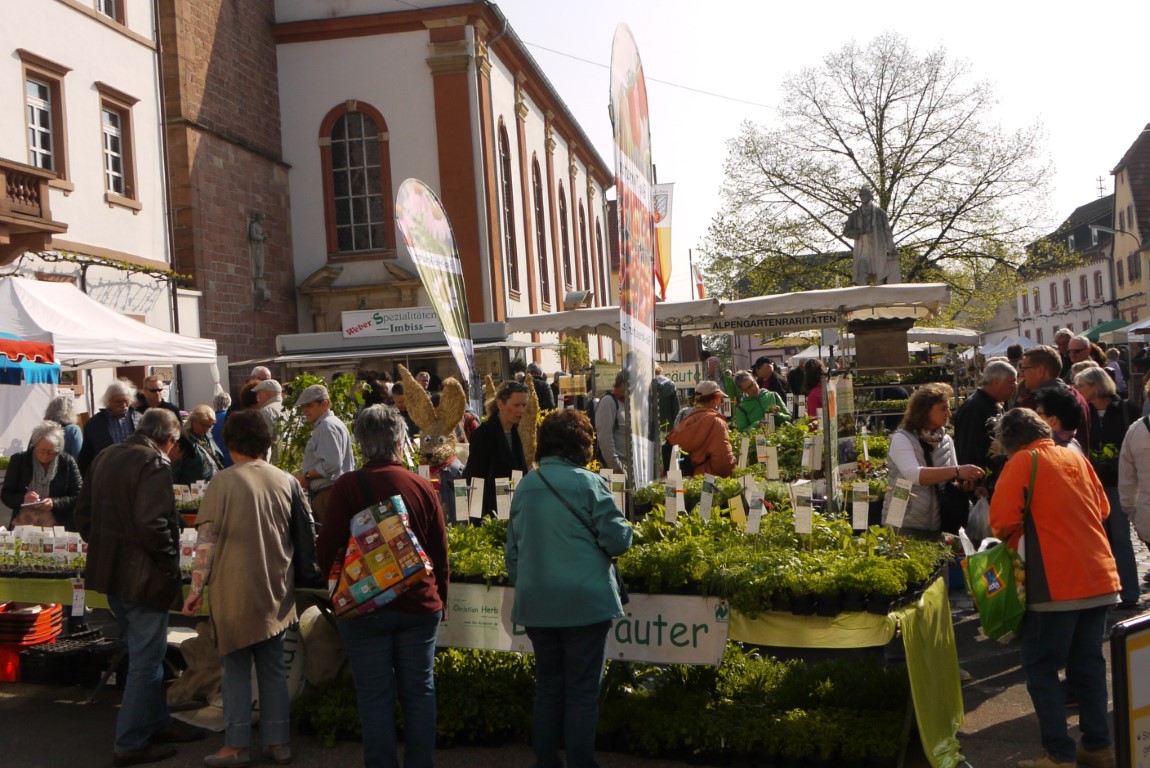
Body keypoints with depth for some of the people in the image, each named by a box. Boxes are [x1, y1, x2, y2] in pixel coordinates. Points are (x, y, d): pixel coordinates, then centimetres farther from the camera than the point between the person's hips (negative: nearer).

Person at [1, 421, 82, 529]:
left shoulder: (68, 463, 5)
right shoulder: (18, 460, 9)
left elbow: (78, 497, 4)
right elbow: (5, 495, 9)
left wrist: (54, 503, -13)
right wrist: (23, 499, -12)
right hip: (22, 524, 1)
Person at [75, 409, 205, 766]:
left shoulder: (104, 457, 10)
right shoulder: (154, 463, -17)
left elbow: (83, 513, 15)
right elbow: (153, 523, -26)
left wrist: (104, 547, 19)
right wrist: (170, 563, -15)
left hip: (109, 571, 9)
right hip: (143, 576, -9)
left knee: (144, 654, 21)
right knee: (146, 660, 2)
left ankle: (157, 722, 32)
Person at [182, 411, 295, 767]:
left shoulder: (223, 482, -10)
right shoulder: (286, 481, 2)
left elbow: (206, 540, -9)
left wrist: (197, 587, -2)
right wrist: (286, 579, 21)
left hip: (234, 590, -4)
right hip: (275, 591, 4)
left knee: (236, 668, 6)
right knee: (274, 667, 12)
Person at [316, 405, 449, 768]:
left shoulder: (348, 486, -11)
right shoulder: (422, 486, -2)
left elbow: (327, 549, -9)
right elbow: (441, 553, 4)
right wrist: (439, 599, 17)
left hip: (365, 606, -2)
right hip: (419, 605, 3)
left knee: (374, 695, 6)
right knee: (419, 690, 12)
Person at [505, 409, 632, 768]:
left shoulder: (525, 486, 5)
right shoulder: (588, 483, -12)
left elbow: (512, 549, 12)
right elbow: (617, 540, -12)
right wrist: (626, 530, 10)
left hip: (536, 604, 5)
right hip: (584, 602, -5)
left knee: (548, 685, 17)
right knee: (583, 690, 4)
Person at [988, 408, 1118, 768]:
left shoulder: (1022, 462, -8)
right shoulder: (1076, 458, 11)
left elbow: (1002, 520, -14)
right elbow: (1103, 509, 19)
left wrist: (1011, 539, 6)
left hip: (1057, 584, -7)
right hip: (1100, 579, 7)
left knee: (1041, 668, 2)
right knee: (1088, 664, 16)